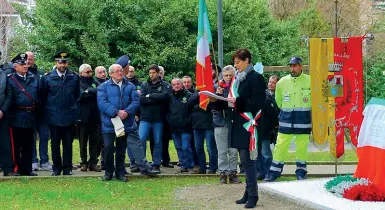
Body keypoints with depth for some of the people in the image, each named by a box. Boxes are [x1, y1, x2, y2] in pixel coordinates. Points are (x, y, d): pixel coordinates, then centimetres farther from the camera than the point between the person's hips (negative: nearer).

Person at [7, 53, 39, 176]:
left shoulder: (34, 78, 11)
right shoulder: (10, 79, -5)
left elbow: (38, 95, 13)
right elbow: (9, 98, -10)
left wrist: (36, 107, 3)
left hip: (30, 116, 5)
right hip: (16, 118, -5)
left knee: (28, 145, 11)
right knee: (16, 146, 2)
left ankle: (27, 169, 19)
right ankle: (16, 169, 10)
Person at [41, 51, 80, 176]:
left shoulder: (74, 78, 2)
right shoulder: (48, 78, -1)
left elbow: (77, 95, 10)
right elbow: (43, 97, 6)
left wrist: (74, 109, 7)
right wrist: (48, 110, 5)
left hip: (69, 117, 0)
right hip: (54, 117, 0)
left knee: (68, 144, 4)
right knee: (55, 144, 7)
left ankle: (67, 168, 11)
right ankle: (56, 168, 15)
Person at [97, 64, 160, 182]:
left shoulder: (130, 86, 8)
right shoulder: (104, 87, -1)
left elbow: (135, 101, -1)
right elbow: (102, 103, -13)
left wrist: (127, 112, -19)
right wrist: (117, 112, -21)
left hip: (126, 123, 2)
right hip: (109, 124, -2)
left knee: (121, 150, 7)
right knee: (108, 148, 2)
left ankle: (120, 172, 12)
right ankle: (109, 172, 15)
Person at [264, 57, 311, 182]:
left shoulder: (309, 81, -5)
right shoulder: (282, 82, 3)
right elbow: (278, 100, 18)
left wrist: (306, 109, 9)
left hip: (303, 120, -1)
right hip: (286, 120, 2)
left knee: (302, 147, 5)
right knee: (280, 145, -1)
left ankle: (301, 172, 17)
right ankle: (274, 172, 5)